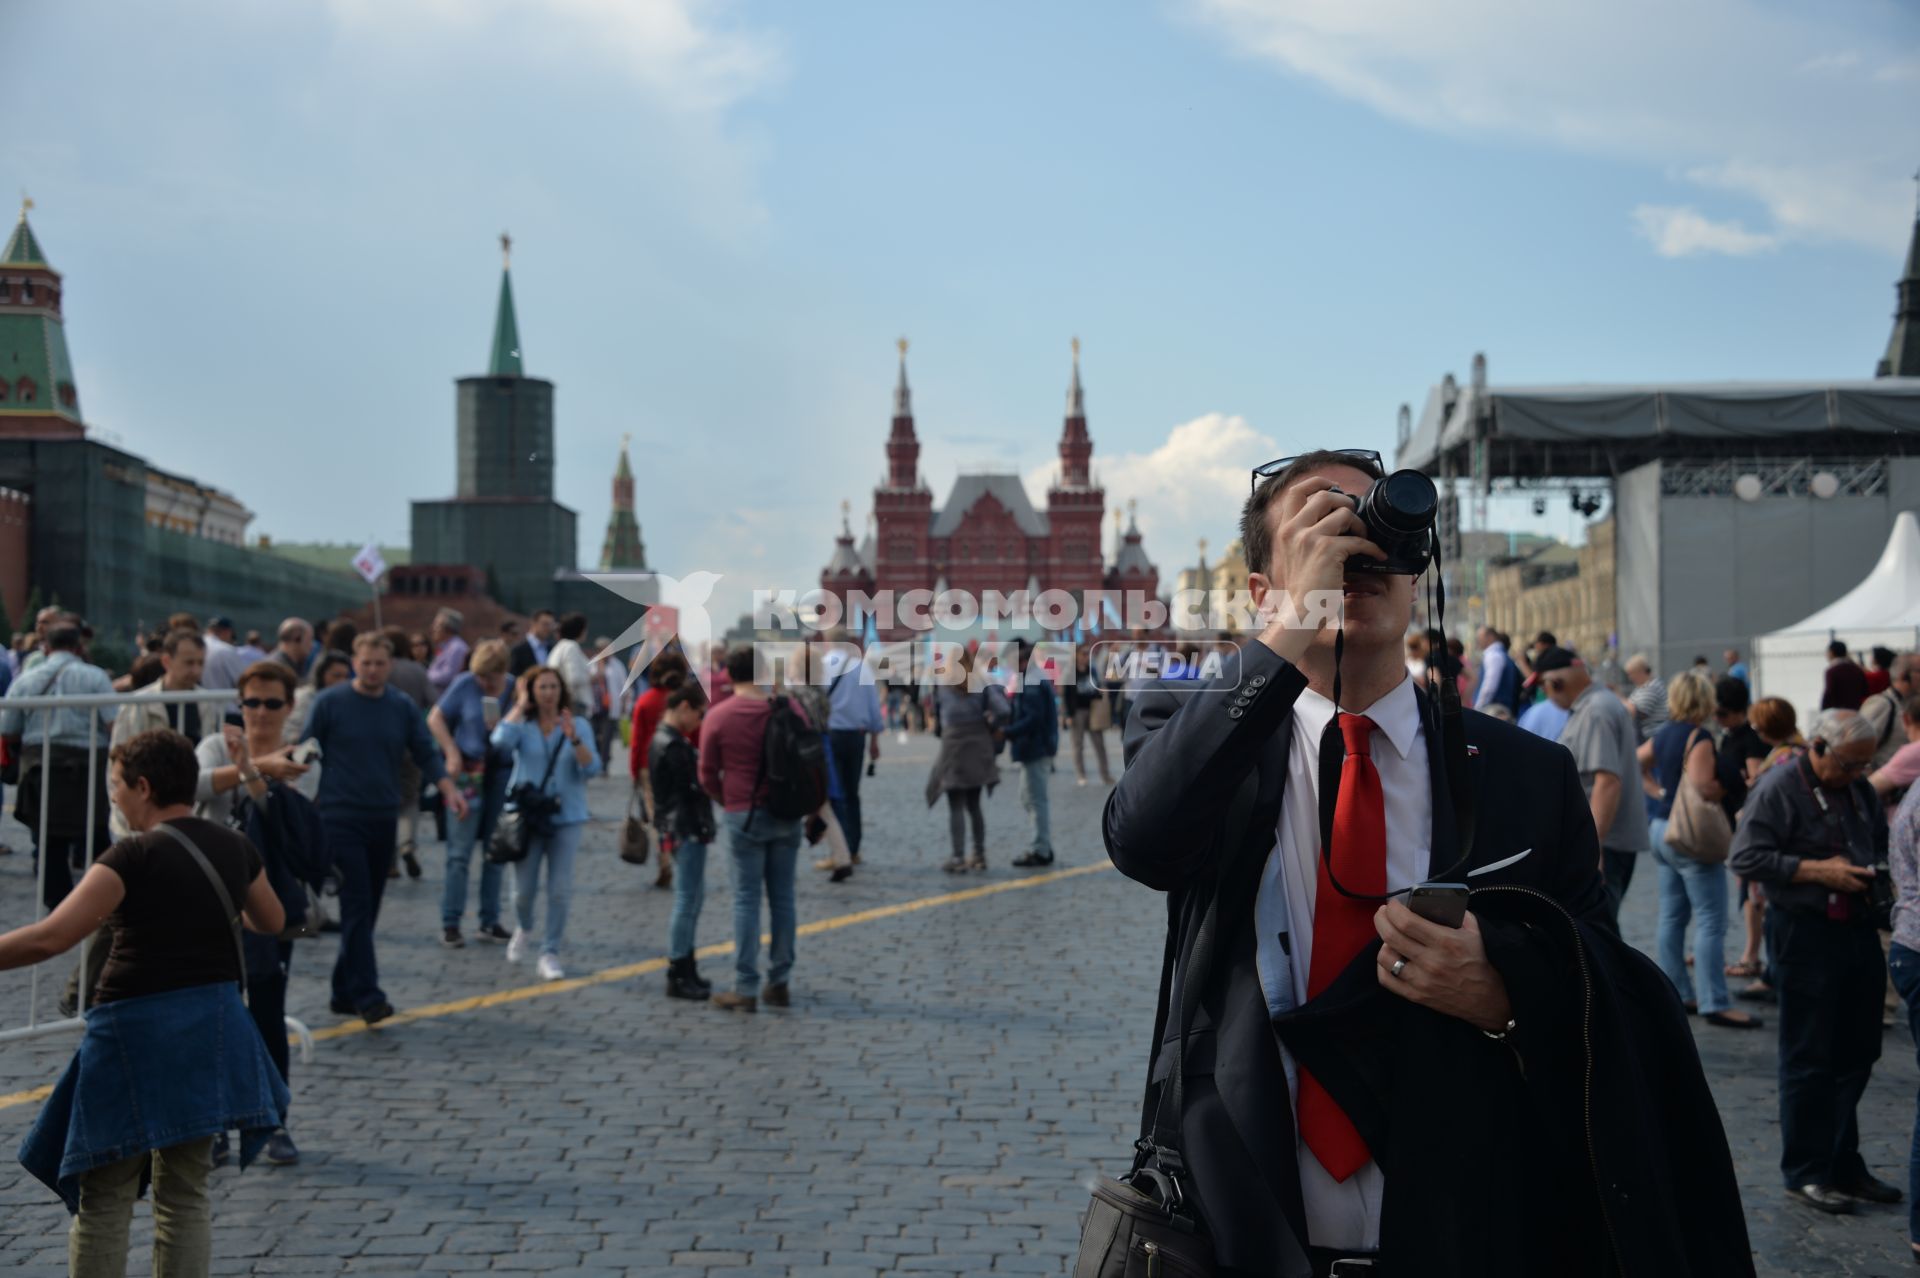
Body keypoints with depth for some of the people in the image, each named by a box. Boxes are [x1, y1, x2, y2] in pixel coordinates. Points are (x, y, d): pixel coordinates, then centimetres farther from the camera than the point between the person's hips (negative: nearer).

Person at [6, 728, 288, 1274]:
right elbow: (272, 922, 23)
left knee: (103, 1203, 5)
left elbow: (51, 937, -21)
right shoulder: (234, 849, 6)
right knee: (186, 1196, 15)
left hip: (138, 1029, -6)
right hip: (213, 1024, 6)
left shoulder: (135, 856, -13)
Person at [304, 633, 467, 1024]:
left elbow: (426, 754, 7)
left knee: (366, 910, 9)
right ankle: (367, 995, -13)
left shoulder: (403, 708, 8)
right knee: (357, 907, -11)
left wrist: (448, 788, -10)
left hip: (384, 820, 4)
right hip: (341, 819, -4)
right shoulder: (329, 703, -2)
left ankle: (344, 993, 18)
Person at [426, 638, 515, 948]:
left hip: (503, 772, 2)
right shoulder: (464, 685, -4)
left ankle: (489, 922, 17)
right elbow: (435, 718, 3)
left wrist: (502, 728, -18)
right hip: (469, 770, -2)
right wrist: (452, 753, -7)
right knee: (460, 850, -2)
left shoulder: (515, 689, 0)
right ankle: (450, 923, 4)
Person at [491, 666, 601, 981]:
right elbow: (501, 741, -21)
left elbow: (592, 769, -6)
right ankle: (524, 929, 36)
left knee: (561, 890, -4)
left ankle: (550, 954, 6)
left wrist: (574, 739, -20)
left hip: (566, 817, 0)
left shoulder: (578, 725, 2)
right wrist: (520, 706, -11)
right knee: (524, 889, 3)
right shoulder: (523, 724, 1)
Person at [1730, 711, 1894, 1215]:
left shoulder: (1860, 790, 11)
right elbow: (1747, 856, -16)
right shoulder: (1778, 788, -11)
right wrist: (1817, 870, -19)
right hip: (1805, 932, -7)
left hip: (1858, 929, 7)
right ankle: (1806, 1173, 11)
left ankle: (1843, 1163, 25)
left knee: (1857, 1054, 13)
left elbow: (1882, 844, 26)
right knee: (1809, 1059, 0)